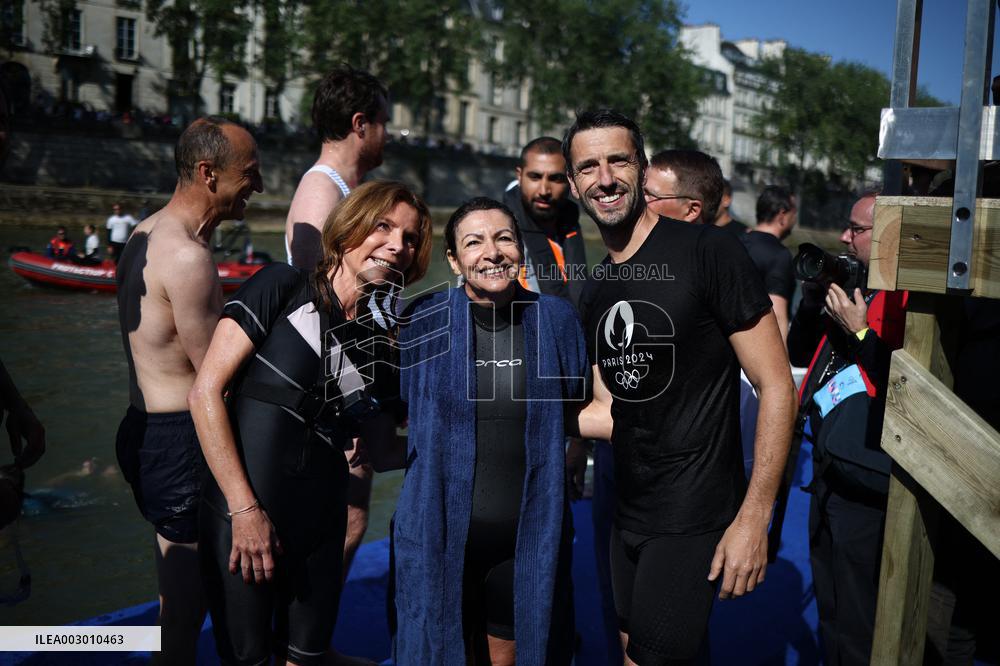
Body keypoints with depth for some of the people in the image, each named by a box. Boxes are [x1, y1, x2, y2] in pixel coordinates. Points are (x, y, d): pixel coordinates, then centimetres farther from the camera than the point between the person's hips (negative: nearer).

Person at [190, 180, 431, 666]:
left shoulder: (384, 348, 6)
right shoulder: (282, 288, -8)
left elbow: (383, 453, 12)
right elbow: (205, 392, -12)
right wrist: (244, 508, -14)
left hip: (319, 529, 4)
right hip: (241, 519, -4)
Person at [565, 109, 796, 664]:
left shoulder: (706, 252, -14)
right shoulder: (595, 289, 7)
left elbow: (776, 386, -15)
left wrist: (754, 518, -18)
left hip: (694, 517, -7)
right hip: (628, 514, 7)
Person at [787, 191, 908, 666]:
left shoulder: (909, 298, -16)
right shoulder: (851, 289, 10)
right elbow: (798, 355, 15)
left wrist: (860, 332, -19)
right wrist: (813, 299, 2)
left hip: (865, 487, -9)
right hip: (829, 475, 9)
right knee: (829, 609, 24)